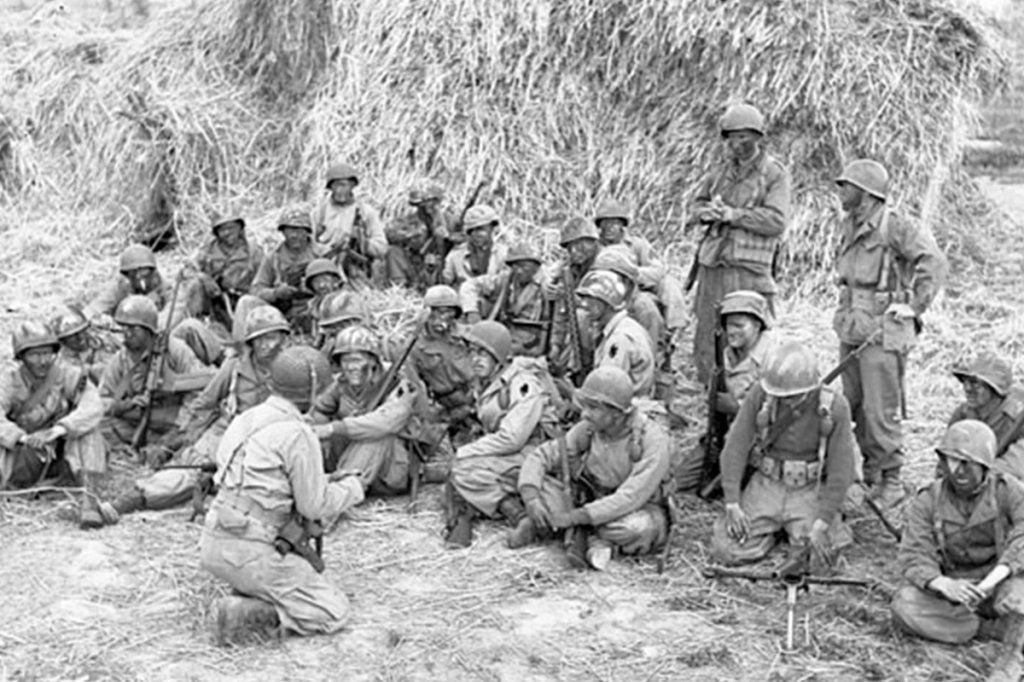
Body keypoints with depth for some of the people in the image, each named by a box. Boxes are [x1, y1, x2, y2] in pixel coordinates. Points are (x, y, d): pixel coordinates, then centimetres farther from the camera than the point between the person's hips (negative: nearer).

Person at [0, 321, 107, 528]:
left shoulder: (69, 374, -10)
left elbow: (93, 407, -29)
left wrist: (57, 430, -45)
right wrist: (24, 439, -44)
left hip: (63, 458, 0)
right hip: (25, 458, 0)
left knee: (86, 427, -28)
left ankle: (89, 500, -38)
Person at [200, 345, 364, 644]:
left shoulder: (245, 420, 11)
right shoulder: (298, 435, -14)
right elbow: (315, 506, -11)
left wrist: (325, 482, 20)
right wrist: (353, 488, 9)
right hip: (249, 554, -9)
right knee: (334, 614, 1)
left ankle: (246, 598, 9)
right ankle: (244, 614, -12)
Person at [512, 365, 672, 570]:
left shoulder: (652, 440, -25)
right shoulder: (589, 430, -10)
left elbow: (631, 498, -32)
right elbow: (540, 456, -7)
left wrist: (573, 517, -35)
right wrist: (531, 498, -27)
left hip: (642, 513, -4)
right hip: (597, 510, 5)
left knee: (637, 528, -41)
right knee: (539, 480, -12)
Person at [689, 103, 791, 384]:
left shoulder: (774, 173, -4)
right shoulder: (723, 168, 13)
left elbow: (776, 221, -14)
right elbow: (696, 205, 18)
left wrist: (732, 214, -17)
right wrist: (707, 212, -5)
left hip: (747, 268, -6)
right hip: (712, 265, 6)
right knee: (706, 336, 10)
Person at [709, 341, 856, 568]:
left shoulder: (834, 406, -18)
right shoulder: (760, 394, -16)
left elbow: (841, 468, -14)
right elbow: (735, 447, -11)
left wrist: (821, 524, -18)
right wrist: (732, 504, -17)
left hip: (810, 491, -1)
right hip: (766, 484, 1)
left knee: (817, 558, -20)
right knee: (728, 550, -14)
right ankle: (771, 526, 16)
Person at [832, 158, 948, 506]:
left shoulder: (894, 226, -16)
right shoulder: (849, 227, 10)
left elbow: (934, 262, -23)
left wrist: (913, 308, -18)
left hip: (883, 332, -8)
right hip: (851, 330, 9)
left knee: (881, 411, -4)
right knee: (852, 405, 14)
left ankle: (891, 481, 7)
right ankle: (872, 469, 27)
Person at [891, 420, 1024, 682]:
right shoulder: (927, 501, -6)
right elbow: (914, 557, -14)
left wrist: (994, 578, -42)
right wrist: (946, 585, -36)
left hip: (996, 584, -2)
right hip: (950, 584, 2)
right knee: (905, 606, -26)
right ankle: (991, 625, -14)